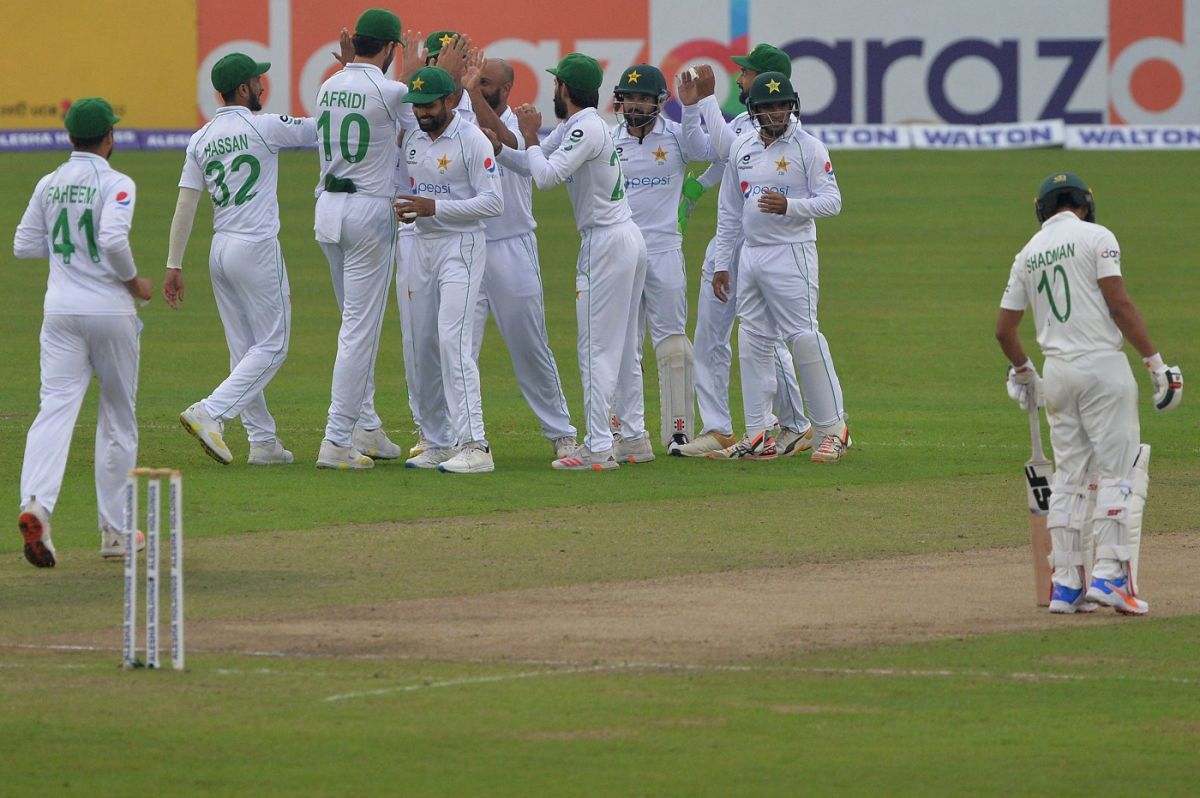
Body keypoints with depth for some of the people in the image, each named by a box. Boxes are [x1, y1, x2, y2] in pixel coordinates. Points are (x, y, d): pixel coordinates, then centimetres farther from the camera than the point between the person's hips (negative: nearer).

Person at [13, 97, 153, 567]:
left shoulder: (49, 185, 7)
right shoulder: (116, 184, -9)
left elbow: (24, 245, 11)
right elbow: (114, 239, -23)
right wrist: (134, 282, -7)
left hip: (60, 311, 3)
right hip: (110, 310, -3)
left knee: (56, 408, -7)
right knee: (118, 416, 11)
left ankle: (36, 505, -31)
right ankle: (115, 531, 15)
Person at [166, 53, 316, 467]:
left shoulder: (200, 139, 7)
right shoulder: (264, 127, -9)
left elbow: (185, 205, 2)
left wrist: (174, 265, 3)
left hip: (220, 251, 7)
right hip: (257, 249, -7)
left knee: (244, 351, 12)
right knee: (271, 347, -2)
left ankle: (263, 441, 12)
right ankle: (210, 413, -18)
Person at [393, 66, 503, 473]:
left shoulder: (473, 141, -11)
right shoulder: (413, 140, 12)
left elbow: (493, 202, -16)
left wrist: (434, 207, -22)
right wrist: (406, 208, 0)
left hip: (462, 246, -8)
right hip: (423, 247, 8)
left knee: (453, 341, -18)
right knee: (424, 347, 7)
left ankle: (474, 446, -21)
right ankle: (439, 443, 15)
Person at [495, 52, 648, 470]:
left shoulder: (586, 129, -17)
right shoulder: (571, 128, 14)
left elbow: (546, 176, -25)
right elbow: (534, 166, 16)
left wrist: (530, 137, -10)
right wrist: (497, 147, 3)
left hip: (607, 243, -10)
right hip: (628, 238, 10)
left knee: (597, 349, -9)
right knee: (622, 347, 14)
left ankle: (598, 448, -12)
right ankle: (633, 437, 17)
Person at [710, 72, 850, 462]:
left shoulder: (808, 147, -6)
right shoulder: (741, 148, 11)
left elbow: (831, 201, -11)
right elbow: (729, 210, 16)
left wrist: (789, 206, -27)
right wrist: (721, 263, 14)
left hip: (791, 253, -6)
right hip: (751, 253, 6)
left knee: (804, 338, -11)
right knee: (752, 342, 6)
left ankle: (832, 429, -4)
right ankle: (758, 436, 10)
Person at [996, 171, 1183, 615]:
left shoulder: (1028, 255, 13)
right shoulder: (1095, 237, -3)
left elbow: (1004, 329, 16)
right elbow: (1119, 304, -12)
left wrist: (1022, 372, 34)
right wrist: (1155, 362, -9)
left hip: (1057, 373, 5)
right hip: (1102, 364, -5)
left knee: (1068, 476, 10)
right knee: (1119, 471, -3)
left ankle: (1066, 585, 8)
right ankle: (1109, 575, -12)